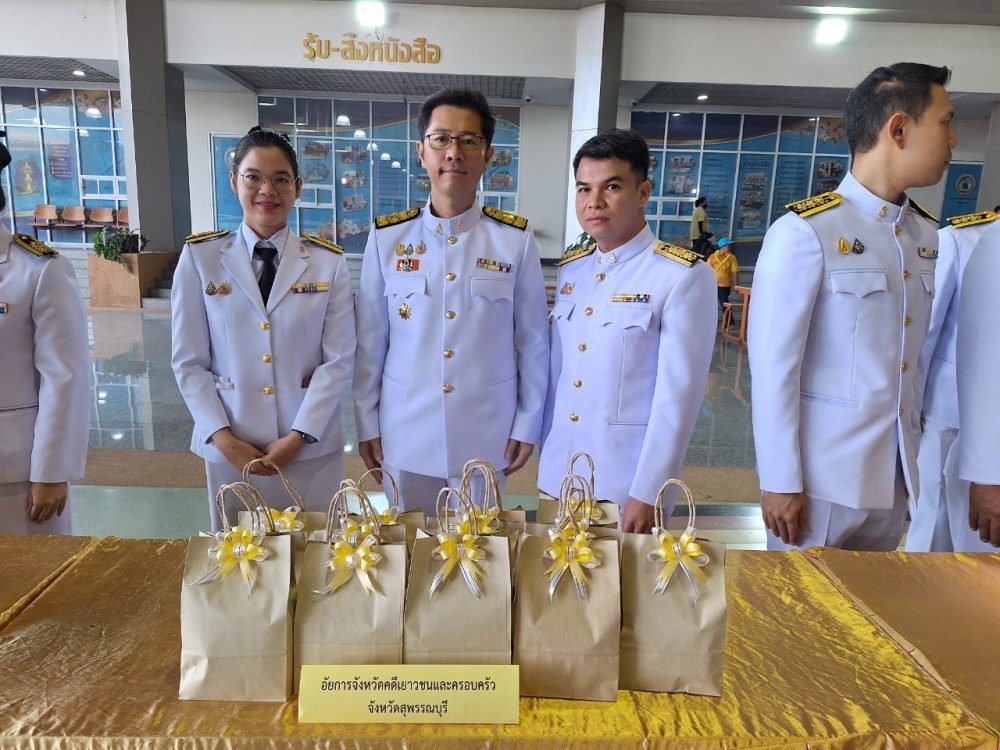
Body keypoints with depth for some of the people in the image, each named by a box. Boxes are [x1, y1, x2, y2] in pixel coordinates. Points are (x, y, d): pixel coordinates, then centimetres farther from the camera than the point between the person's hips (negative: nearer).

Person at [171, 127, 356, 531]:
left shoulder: (328, 262, -1)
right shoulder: (200, 257, -1)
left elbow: (339, 360, -5)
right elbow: (189, 361, -1)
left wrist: (298, 436, -11)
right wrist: (222, 438, -9)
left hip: (312, 445, 0)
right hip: (229, 447, 1)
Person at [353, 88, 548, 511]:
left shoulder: (516, 240, -5)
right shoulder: (387, 238, -3)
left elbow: (532, 340, 1)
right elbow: (370, 340, 2)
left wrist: (527, 424, 3)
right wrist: (366, 423, 4)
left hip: (487, 436, 0)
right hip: (406, 433, 1)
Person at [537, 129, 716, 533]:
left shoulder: (685, 276, -12)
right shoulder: (569, 270, 6)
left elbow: (678, 395, -14)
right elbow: (555, 370, 9)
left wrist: (647, 493, -15)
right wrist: (546, 451, 10)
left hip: (626, 485, -5)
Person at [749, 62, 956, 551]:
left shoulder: (929, 236, 7)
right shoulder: (805, 233, -14)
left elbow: (919, 359, 12)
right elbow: (773, 368, -15)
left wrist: (921, 453, 11)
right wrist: (780, 481, -14)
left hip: (895, 474, 6)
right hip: (821, 474, -6)